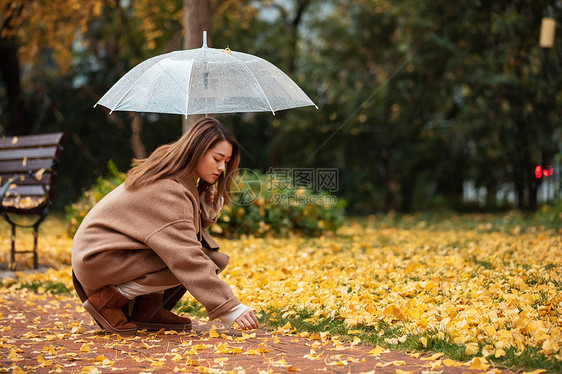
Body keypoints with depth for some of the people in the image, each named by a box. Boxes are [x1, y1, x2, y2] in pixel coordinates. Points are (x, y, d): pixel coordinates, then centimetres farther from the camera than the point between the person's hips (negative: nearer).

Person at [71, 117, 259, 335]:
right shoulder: (166, 190, -26)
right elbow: (188, 259, -31)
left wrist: (208, 206, -12)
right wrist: (232, 309, -32)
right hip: (99, 261, -9)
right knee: (184, 266, -23)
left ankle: (146, 308, 2)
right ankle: (109, 299, -11)